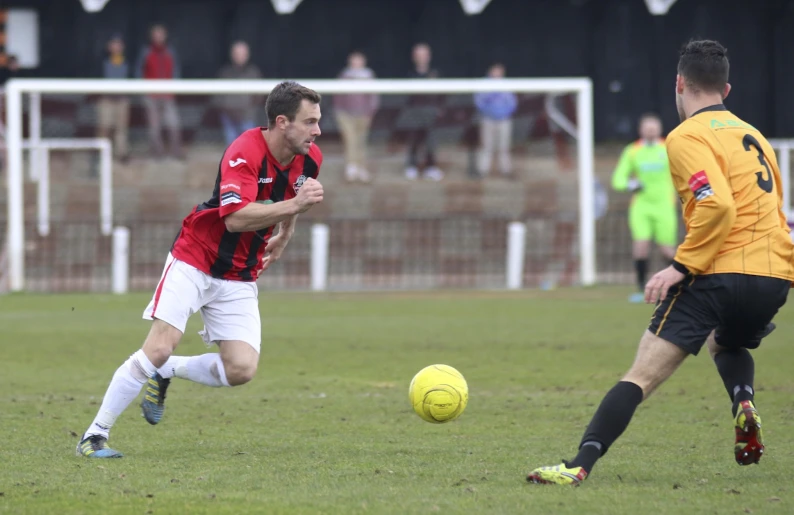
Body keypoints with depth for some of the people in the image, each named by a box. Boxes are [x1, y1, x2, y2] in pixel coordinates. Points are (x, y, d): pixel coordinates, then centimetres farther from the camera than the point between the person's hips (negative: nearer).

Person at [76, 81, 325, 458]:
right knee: (159, 348, -18)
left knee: (241, 369, -10)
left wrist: (284, 236, 27)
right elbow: (235, 217, -37)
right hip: (195, 261, -6)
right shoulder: (244, 153, -23)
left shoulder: (309, 159, -2)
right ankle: (95, 435, -6)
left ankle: (166, 373, 17)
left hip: (240, 278, 6)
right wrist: (294, 205, -40)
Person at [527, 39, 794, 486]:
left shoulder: (688, 136, -5)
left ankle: (580, 466, -23)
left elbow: (718, 205, -20)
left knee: (642, 376, -11)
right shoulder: (753, 135, 20)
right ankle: (744, 403, 6)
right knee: (728, 344, 37)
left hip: (723, 271, -7)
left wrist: (683, 265, -15)